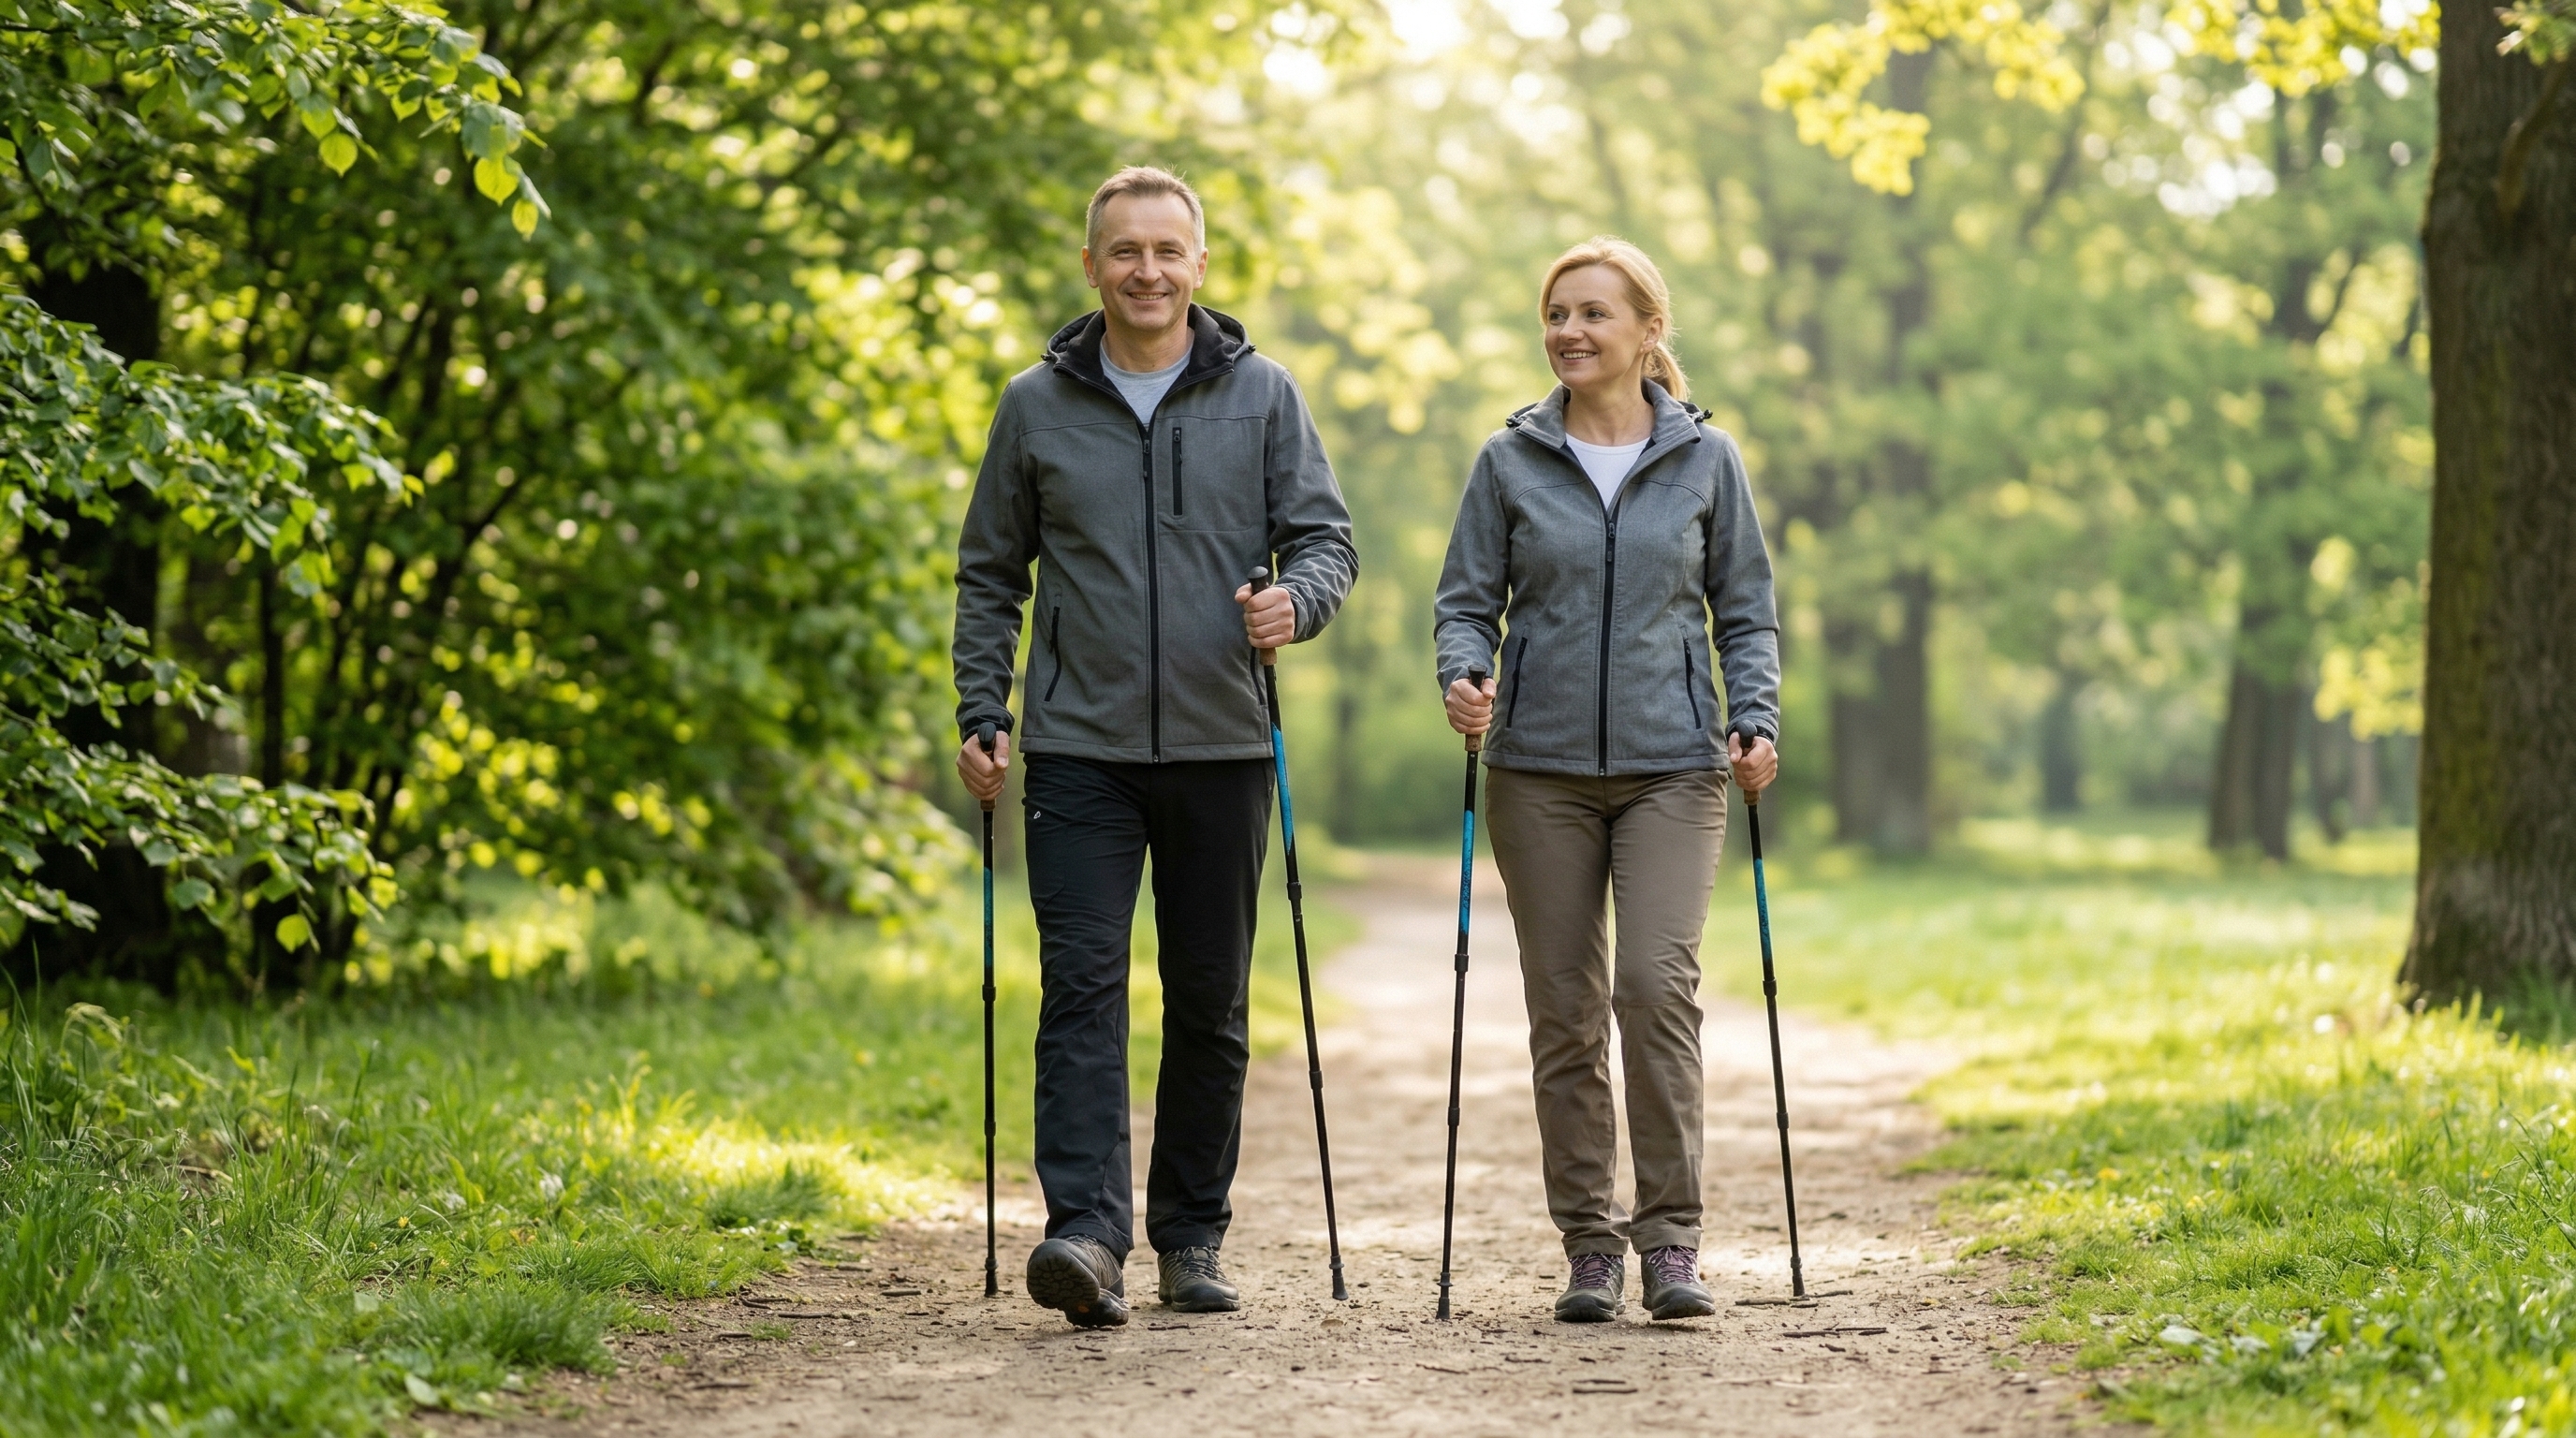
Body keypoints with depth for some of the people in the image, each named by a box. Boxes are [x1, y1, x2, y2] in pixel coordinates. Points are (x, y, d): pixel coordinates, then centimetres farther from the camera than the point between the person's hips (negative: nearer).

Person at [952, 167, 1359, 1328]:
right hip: (1081, 749, -1)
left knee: (1211, 1001, 7)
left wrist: (1296, 597, -18)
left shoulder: (1261, 396, 6)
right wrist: (981, 716, 2)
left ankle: (1192, 1235, 19)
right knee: (1082, 983, -12)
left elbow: (1326, 537, 5)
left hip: (1220, 748, 1)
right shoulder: (1037, 406, 6)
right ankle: (1087, 1232, -19)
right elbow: (990, 574, 11)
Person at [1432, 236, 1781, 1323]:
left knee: (1658, 981, -16)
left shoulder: (1705, 460, 5)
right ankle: (1590, 1244, 12)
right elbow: (1468, 599, 7)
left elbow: (1746, 610, 10)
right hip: (1541, 766, 1)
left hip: (1671, 763, -1)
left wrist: (1755, 721, -5)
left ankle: (1672, 1235, -8)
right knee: (1564, 1010, 3)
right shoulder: (1511, 462, 5)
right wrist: (1462, 676, -14)